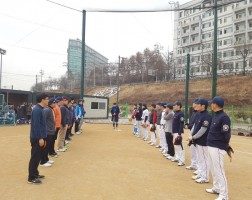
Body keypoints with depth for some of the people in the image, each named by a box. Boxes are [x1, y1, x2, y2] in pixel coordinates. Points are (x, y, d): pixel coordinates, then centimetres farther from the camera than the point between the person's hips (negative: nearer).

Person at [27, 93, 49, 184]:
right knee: (35, 157, -1)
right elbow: (36, 125, -23)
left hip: (39, 137, 10)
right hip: (37, 138, -10)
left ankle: (35, 173, 29)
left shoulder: (40, 109, 12)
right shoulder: (37, 110, -18)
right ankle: (31, 178, 8)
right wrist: (40, 138, -22)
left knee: (38, 157, 17)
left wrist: (43, 138, 19)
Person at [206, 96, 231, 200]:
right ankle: (216, 188, 35)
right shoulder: (216, 116, 11)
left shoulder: (224, 117, -18)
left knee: (219, 171, -4)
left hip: (218, 148, -10)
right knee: (214, 169, 20)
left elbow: (226, 135, -20)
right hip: (211, 146, 10)